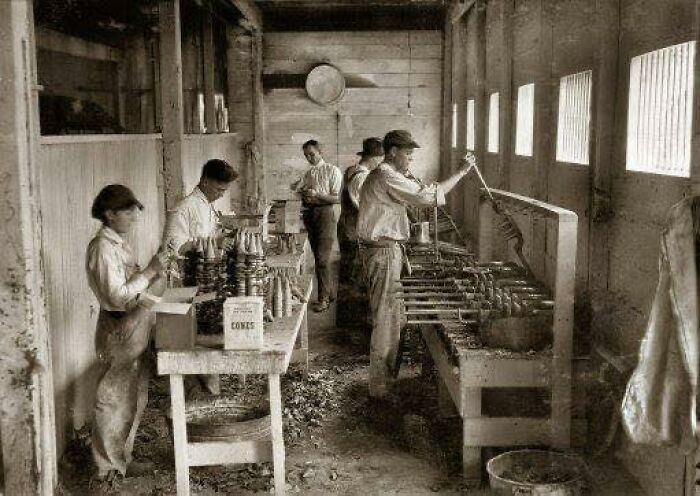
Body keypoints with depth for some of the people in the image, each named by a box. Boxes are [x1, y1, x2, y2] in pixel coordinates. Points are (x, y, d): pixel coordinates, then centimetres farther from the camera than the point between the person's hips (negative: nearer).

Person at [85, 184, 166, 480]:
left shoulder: (118, 243, 11)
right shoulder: (102, 247, -18)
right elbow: (117, 296, -23)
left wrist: (156, 274, 1)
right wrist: (149, 271, -19)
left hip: (135, 325, 9)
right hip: (119, 329, -9)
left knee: (135, 395, 18)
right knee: (115, 399, 3)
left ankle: (121, 456, 32)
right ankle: (109, 467, 16)